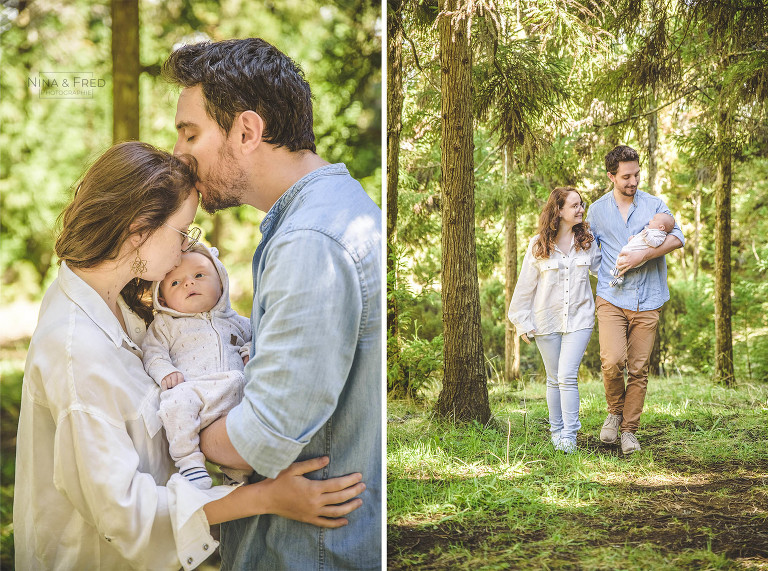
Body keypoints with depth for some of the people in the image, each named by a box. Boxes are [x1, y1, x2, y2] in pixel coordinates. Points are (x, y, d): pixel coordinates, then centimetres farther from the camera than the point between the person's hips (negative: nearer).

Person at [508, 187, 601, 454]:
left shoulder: (587, 240, 1)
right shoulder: (538, 246, -5)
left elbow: (601, 267, 16)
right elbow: (525, 286, 1)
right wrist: (523, 322, 2)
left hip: (579, 319, 0)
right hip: (547, 321, 0)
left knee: (568, 376, -12)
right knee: (554, 379, 10)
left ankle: (569, 435, -8)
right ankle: (556, 431, 24)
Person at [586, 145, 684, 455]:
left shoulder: (654, 205, 6)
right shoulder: (597, 211, 9)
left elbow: (676, 238, -9)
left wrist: (642, 255, -19)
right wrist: (608, 277, 8)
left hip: (647, 301, 1)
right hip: (611, 300, 0)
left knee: (639, 369, 0)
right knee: (613, 361, -18)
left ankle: (629, 429, 13)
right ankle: (615, 411, 9)